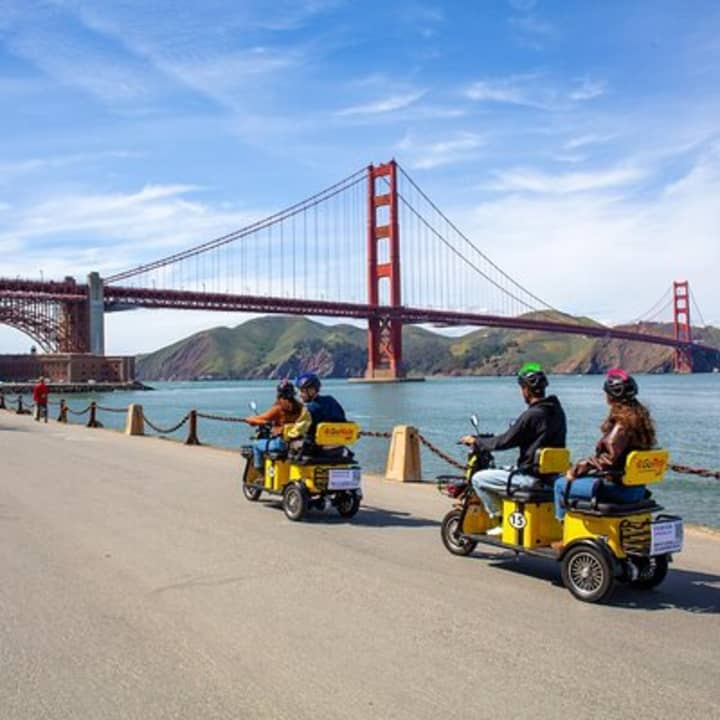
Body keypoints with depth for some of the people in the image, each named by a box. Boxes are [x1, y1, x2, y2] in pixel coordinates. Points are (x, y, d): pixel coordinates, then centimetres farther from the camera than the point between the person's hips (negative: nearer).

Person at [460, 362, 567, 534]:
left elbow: (504, 442, -15)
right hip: (552, 475, 9)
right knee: (502, 471, 31)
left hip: (532, 478, -9)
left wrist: (475, 441, 0)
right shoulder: (557, 410, 7)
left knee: (478, 479, -2)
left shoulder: (532, 415, -20)